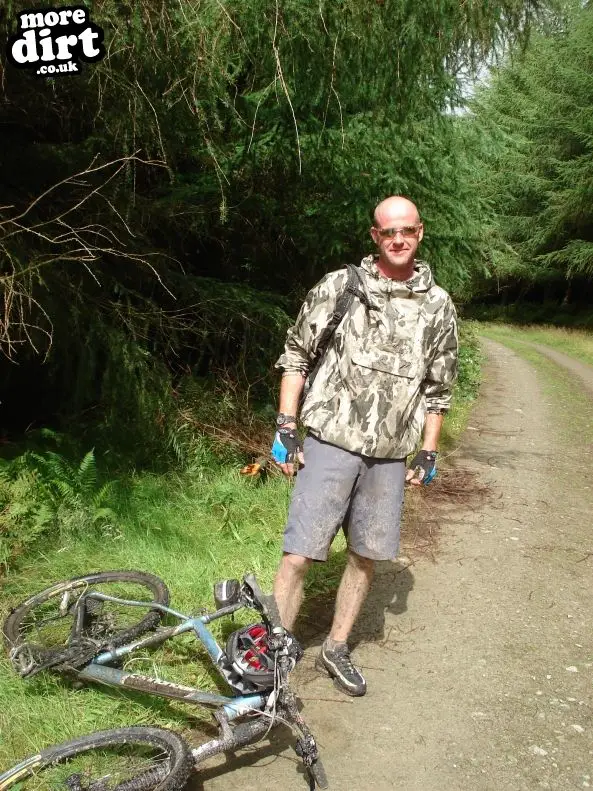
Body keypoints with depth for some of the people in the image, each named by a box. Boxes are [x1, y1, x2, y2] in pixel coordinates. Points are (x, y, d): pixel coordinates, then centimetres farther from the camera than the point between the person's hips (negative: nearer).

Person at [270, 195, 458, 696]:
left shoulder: (438, 307, 4)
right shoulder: (339, 288, -4)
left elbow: (437, 387, 12)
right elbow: (296, 355, 1)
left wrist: (428, 453, 11)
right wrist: (286, 429, -4)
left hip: (390, 454, 4)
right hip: (331, 443, -3)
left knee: (367, 556, 14)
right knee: (299, 556, -5)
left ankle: (336, 650, 33)